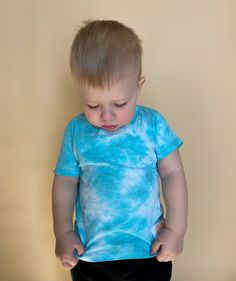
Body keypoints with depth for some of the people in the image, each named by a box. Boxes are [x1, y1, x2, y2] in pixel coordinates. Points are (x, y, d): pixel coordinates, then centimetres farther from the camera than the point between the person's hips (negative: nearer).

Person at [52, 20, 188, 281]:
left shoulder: (153, 125, -10)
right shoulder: (76, 131, -6)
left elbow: (172, 174, -4)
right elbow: (65, 182, 1)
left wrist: (176, 229, -6)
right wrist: (63, 232, -1)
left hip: (150, 250, -1)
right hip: (89, 252, 2)